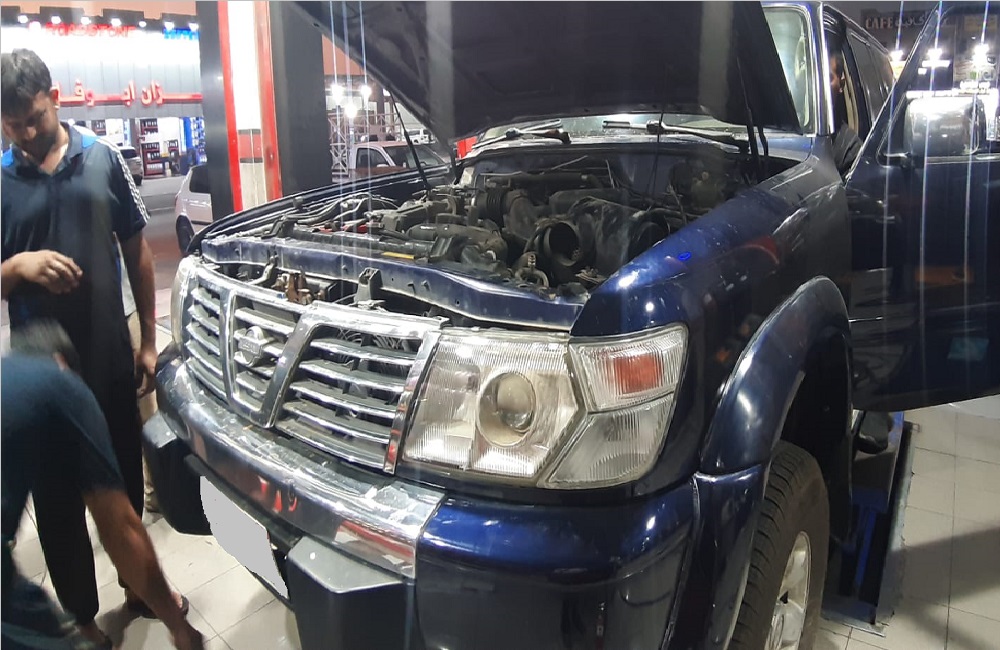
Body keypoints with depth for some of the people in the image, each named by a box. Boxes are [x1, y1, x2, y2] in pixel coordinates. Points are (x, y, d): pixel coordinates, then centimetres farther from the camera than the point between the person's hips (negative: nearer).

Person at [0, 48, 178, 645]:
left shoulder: (103, 158, -1)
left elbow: (137, 250, 5)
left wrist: (149, 340, 4)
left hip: (111, 356, 1)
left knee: (126, 481, 16)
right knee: (58, 496, 11)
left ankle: (139, 584, 38)